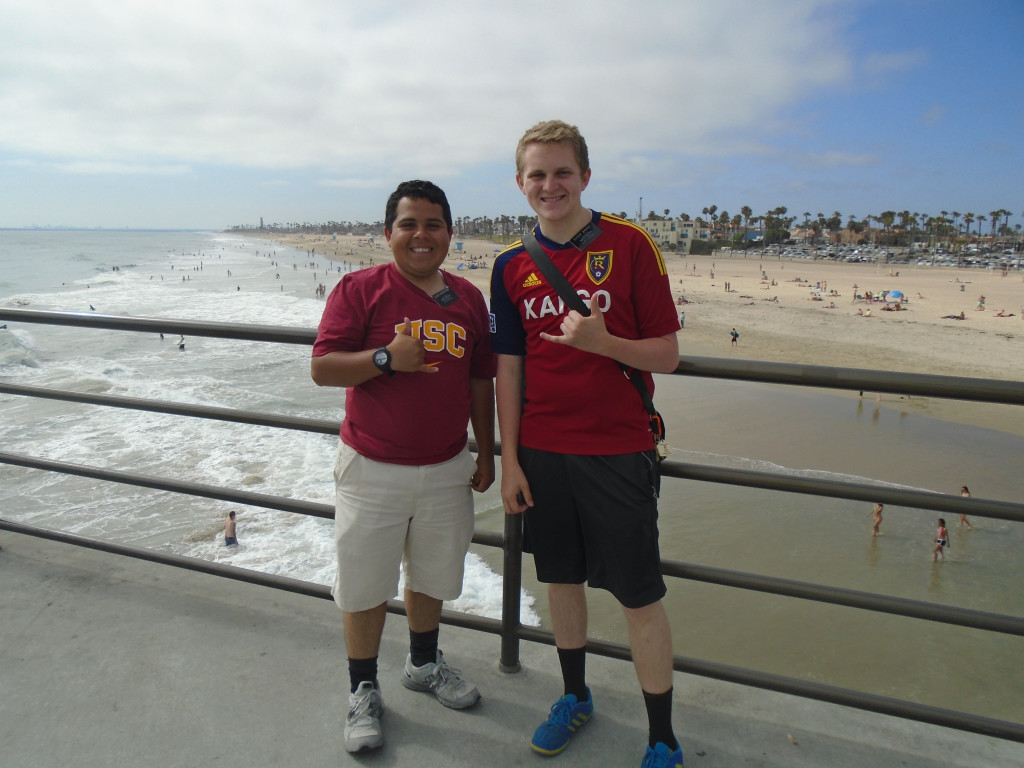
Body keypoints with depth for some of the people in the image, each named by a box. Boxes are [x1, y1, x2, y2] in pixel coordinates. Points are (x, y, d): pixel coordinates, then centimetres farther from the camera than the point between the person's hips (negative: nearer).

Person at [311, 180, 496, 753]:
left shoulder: (469, 298, 4)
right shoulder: (360, 290, -9)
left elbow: (480, 381, 9)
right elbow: (322, 369, -13)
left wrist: (486, 453, 11)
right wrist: (388, 357, -27)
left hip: (446, 469, 4)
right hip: (374, 469, -3)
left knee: (432, 574, 20)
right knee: (365, 586, 8)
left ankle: (425, 664, 44)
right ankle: (364, 691, 30)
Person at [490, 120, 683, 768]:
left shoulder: (630, 245, -5)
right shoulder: (512, 266, 5)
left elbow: (667, 355, -5)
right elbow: (509, 369, 7)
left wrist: (602, 342, -24)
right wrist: (510, 462, 4)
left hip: (618, 452, -3)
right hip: (542, 452, 4)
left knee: (640, 599, 4)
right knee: (561, 578, 17)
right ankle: (575, 696, 41)